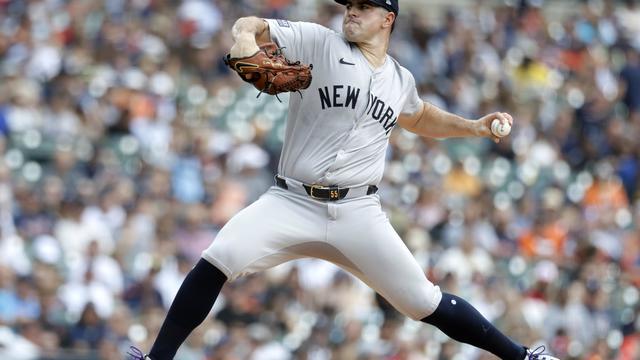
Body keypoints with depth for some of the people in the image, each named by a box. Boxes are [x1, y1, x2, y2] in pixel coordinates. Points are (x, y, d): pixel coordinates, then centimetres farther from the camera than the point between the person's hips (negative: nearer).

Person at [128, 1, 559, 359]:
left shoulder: (401, 80, 14)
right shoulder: (318, 42, 2)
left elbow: (420, 118, 36)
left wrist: (474, 127, 24)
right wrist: (246, 41, -28)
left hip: (358, 213, 2)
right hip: (291, 203, -2)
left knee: (424, 303, -3)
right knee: (218, 260, -24)